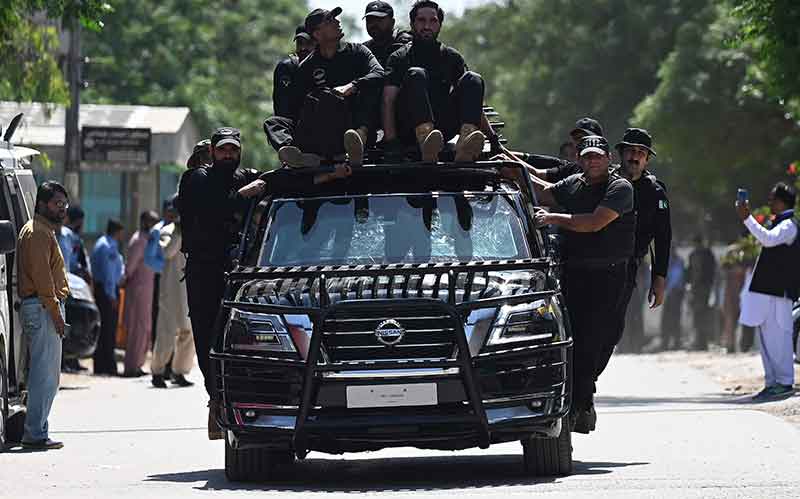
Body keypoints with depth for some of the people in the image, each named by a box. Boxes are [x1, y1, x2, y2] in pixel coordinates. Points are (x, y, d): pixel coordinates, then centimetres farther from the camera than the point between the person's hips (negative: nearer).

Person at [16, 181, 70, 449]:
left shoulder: (45, 231, 23)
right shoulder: (38, 232, -10)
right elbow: (42, 276, -18)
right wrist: (55, 311, -20)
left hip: (45, 306, 11)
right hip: (43, 307, -11)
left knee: (47, 375, 12)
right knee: (45, 374, -12)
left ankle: (36, 431, 14)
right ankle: (35, 434, -14)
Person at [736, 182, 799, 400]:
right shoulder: (780, 224, 21)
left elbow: (768, 239, -28)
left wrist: (747, 218, -29)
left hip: (777, 292, -10)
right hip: (767, 290, 10)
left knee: (777, 336, -11)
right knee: (767, 337, 11)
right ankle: (773, 382, 14)